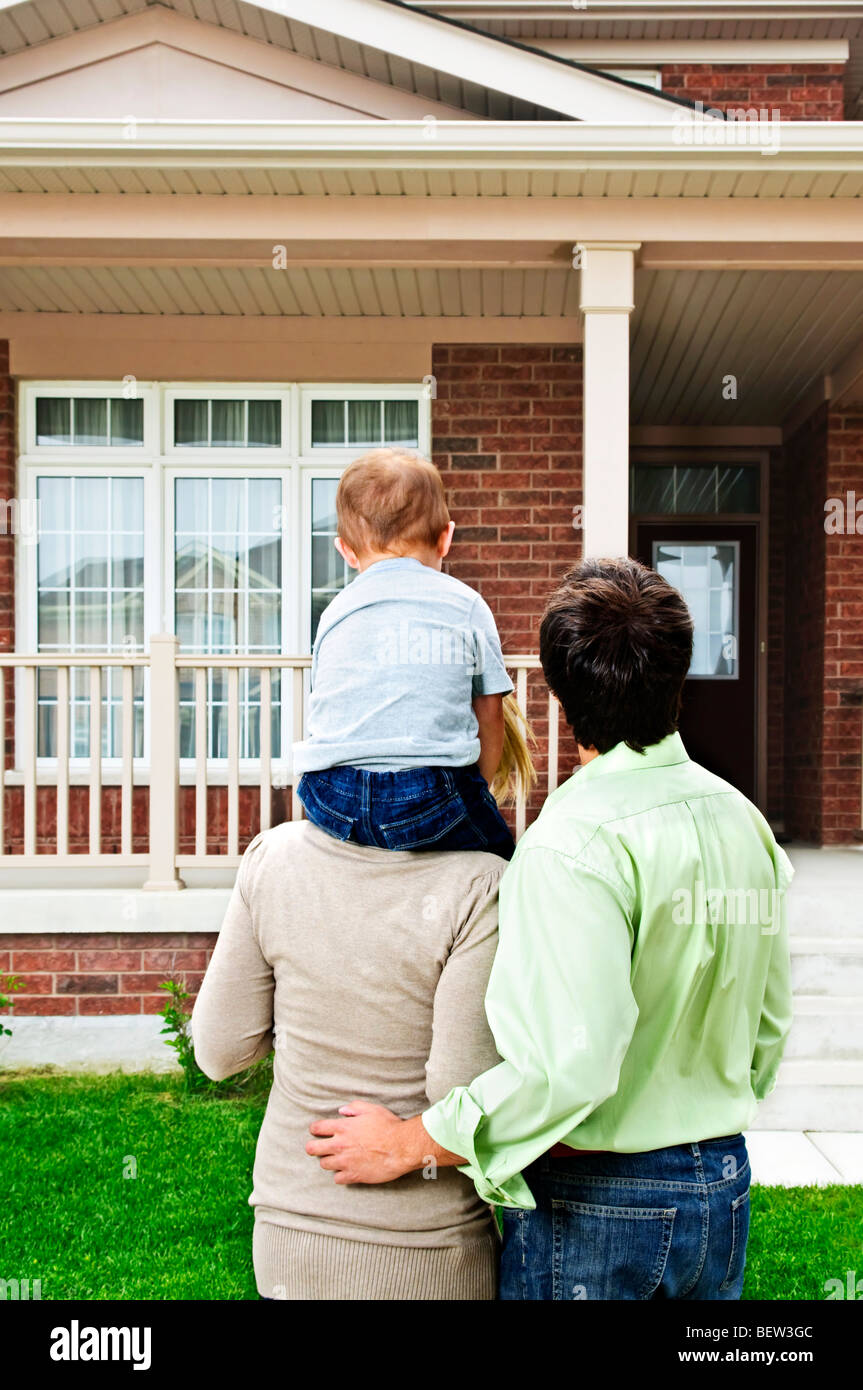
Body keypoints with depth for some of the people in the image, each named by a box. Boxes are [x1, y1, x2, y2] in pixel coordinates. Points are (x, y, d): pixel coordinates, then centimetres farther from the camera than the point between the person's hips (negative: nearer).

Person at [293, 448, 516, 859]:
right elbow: (489, 716, 10)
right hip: (430, 796, -3)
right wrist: (475, 790, 24)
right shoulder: (466, 604, 11)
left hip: (331, 799, 3)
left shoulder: (335, 611, 18)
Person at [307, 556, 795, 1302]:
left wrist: (409, 1142, -19)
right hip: (722, 1191, 7)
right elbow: (769, 1029, 11)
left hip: (593, 1207, -7)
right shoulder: (744, 821, 2)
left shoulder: (575, 846, -23)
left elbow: (568, 1066, -29)